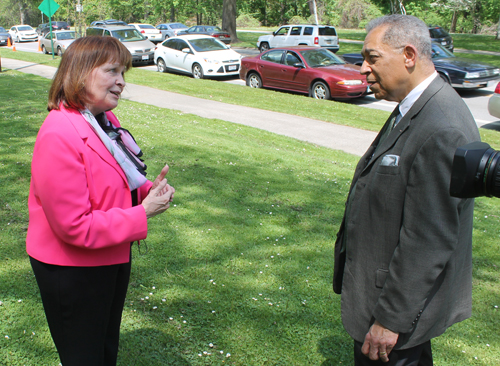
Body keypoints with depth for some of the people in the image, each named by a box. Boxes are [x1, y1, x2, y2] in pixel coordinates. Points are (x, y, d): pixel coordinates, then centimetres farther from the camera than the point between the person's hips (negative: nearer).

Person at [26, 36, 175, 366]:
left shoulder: (106, 120, 1)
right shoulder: (59, 135, -28)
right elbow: (74, 226, -28)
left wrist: (149, 189, -7)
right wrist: (142, 213, -24)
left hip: (113, 258, 9)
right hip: (72, 273, -9)